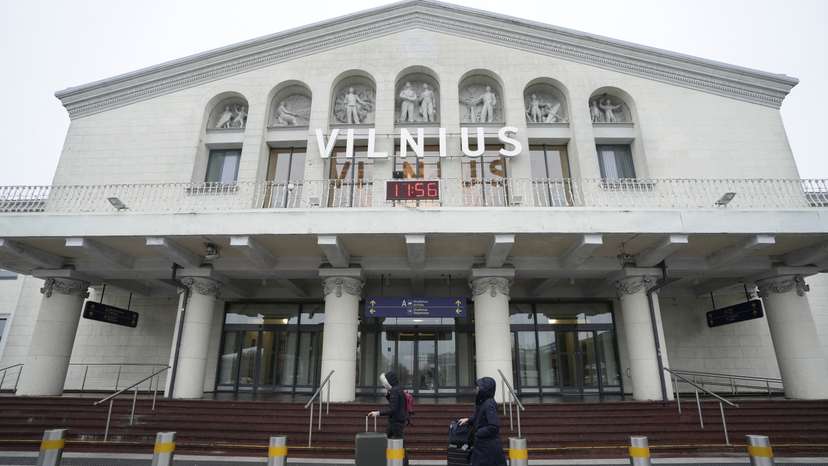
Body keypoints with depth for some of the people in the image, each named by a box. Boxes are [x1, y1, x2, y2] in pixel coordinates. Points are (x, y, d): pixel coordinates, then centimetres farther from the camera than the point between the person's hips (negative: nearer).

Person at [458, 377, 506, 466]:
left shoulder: (489, 404, -22)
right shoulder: (482, 402, 6)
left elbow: (494, 426, -26)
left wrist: (478, 433, -16)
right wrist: (468, 419, 16)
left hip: (489, 446, -9)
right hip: (482, 444, 9)